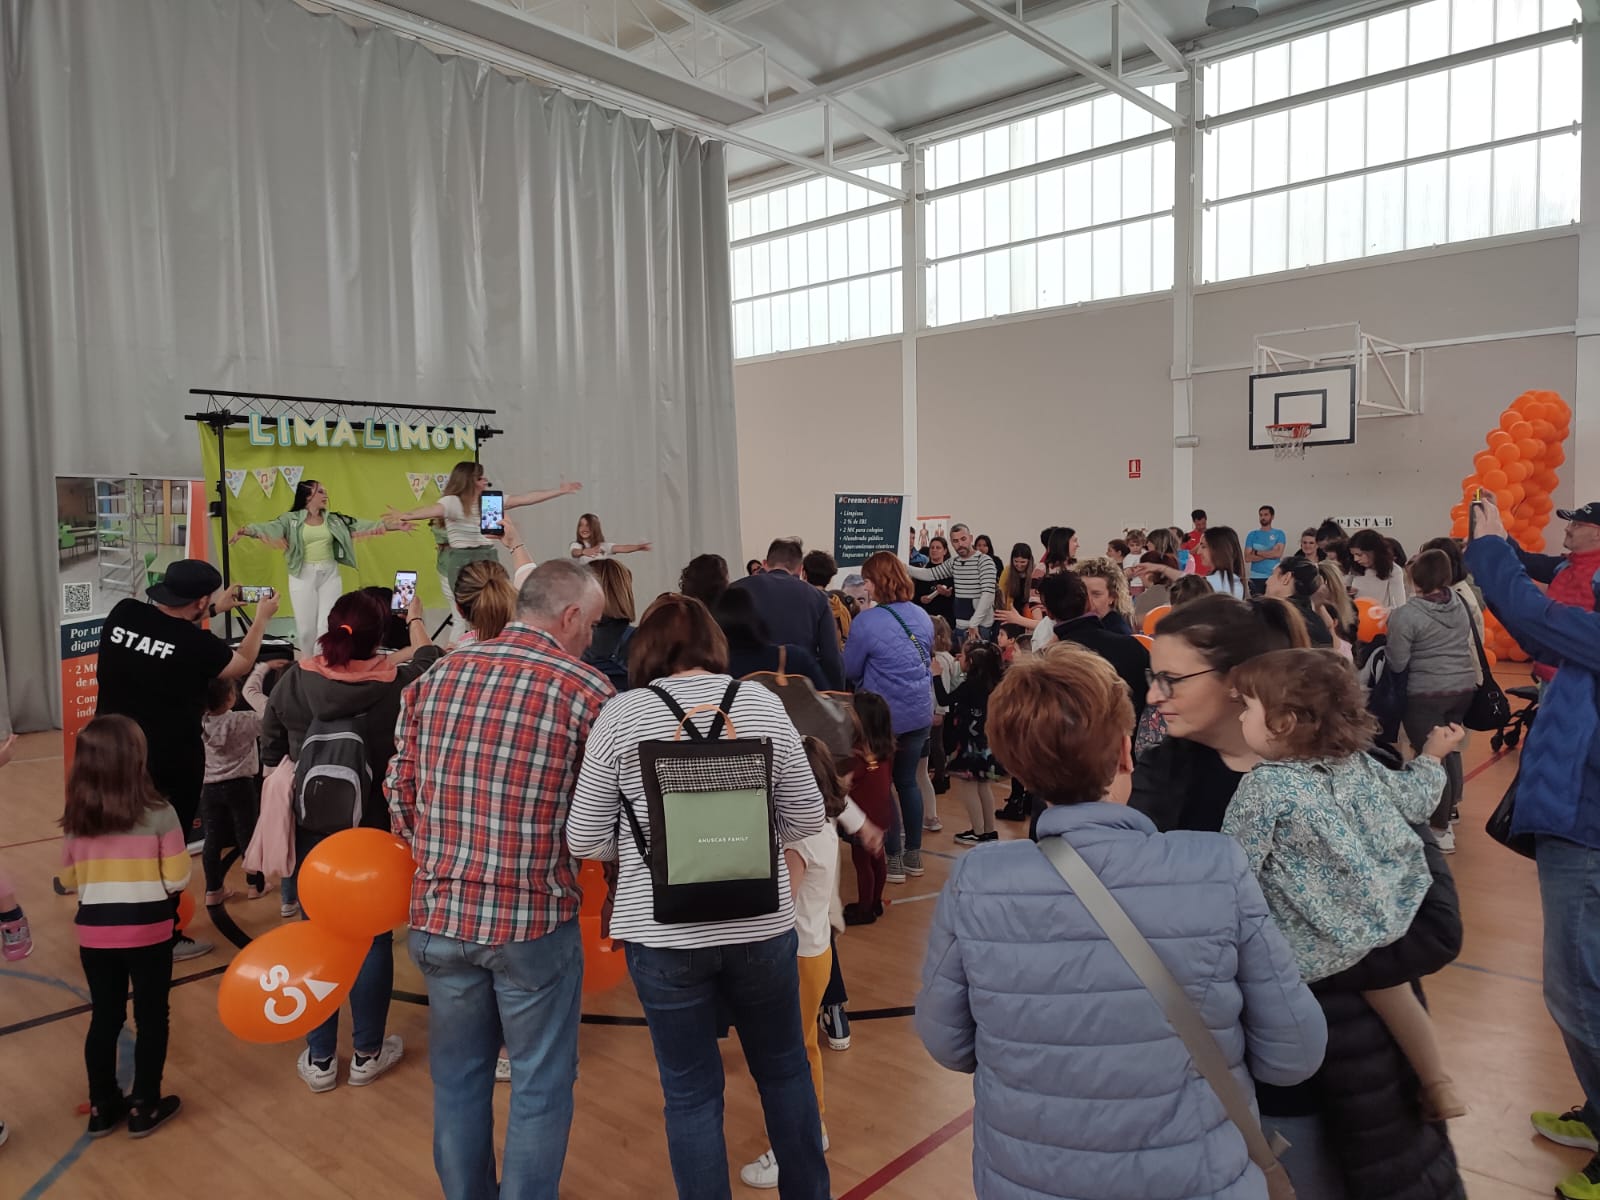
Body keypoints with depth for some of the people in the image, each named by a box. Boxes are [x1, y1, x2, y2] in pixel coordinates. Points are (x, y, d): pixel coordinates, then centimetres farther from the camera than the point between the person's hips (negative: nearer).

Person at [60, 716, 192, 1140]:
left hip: (95, 933, 4)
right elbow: (177, 879, -13)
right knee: (151, 1018, 11)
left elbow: (69, 877, 7)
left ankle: (102, 1107, 30)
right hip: (148, 931, -4)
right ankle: (144, 1108, 20)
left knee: (104, 1018, 18)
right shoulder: (159, 813, -17)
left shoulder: (76, 818, -4)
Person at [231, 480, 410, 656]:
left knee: (328, 625, 0)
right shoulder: (292, 519, -1)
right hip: (303, 576, -2)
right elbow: (269, 526, -15)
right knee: (306, 626, 4)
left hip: (330, 575, 2)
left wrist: (394, 525, -4)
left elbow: (360, 525, 4)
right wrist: (246, 530, -36)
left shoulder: (334, 520, 8)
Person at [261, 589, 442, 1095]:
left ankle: (319, 1059, 23)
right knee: (373, 938, 12)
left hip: (312, 830, 2)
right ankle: (368, 1053, 24)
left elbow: (270, 749, 2)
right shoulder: (397, 684, -15)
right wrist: (416, 620, 25)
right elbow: (428, 658, 8)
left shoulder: (293, 682, -12)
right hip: (375, 830, -1)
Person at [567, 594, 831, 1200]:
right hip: (762, 926, 2)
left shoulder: (621, 714, -7)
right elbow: (806, 820, 1)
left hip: (662, 934, -2)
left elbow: (584, 839, -4)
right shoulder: (762, 703, -2)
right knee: (785, 1068, 22)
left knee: (691, 1092, 13)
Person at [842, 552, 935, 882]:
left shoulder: (866, 622, -18)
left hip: (884, 715, -6)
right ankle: (913, 855, 26)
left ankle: (894, 860, 15)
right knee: (908, 781, 18)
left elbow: (850, 671, -6)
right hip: (920, 712, 6)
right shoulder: (922, 616, 3)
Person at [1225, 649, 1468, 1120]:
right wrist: (1433, 756, 30)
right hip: (1389, 920, 8)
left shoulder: (1263, 787, -20)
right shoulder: (1358, 763, -1)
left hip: (1322, 945, -8)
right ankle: (1440, 1089, 42)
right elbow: (1414, 803, 13)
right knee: (1390, 991, 28)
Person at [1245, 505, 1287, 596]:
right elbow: (1247, 558, -2)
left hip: (1274, 577, -1)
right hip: (1256, 577, 1)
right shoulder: (1252, 534, 8)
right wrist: (1270, 553, -7)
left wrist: (1257, 552, -5)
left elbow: (1278, 554, -10)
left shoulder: (1279, 534, 6)